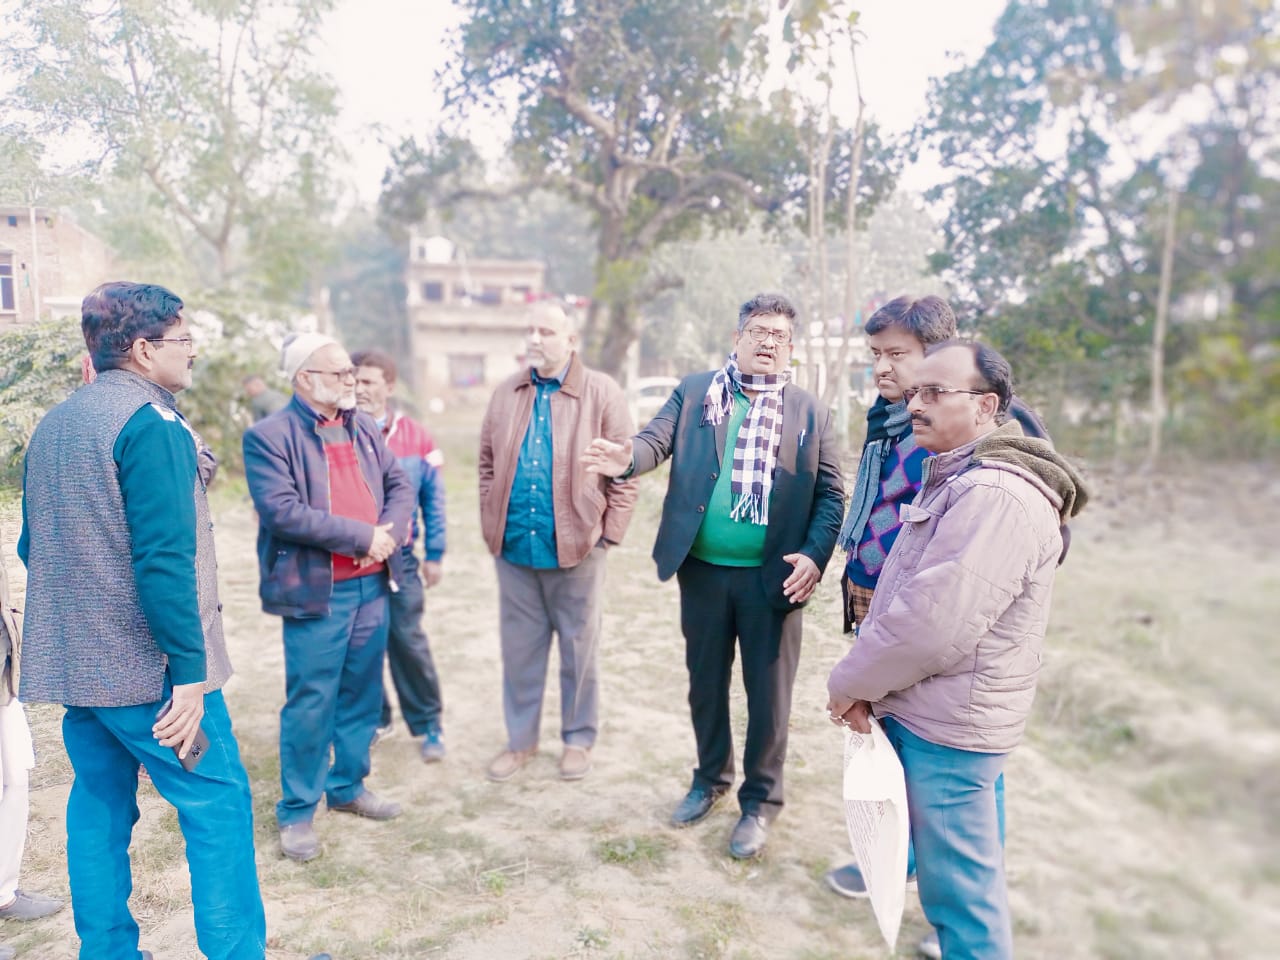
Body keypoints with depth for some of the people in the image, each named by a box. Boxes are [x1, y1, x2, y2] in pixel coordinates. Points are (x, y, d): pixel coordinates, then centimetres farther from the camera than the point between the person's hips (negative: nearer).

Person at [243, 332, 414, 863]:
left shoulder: (364, 427, 11)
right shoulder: (269, 436, -9)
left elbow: (399, 485, 10)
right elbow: (282, 510, -19)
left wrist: (388, 532, -10)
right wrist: (361, 536, -18)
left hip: (372, 585, 6)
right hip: (316, 592, -6)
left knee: (361, 693, 16)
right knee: (310, 703, 2)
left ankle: (348, 785, 34)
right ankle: (296, 812, 18)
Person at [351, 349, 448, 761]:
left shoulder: (414, 436, -1)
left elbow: (433, 498, 4)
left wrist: (434, 554, 3)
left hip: (398, 558, -1)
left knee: (407, 641, 2)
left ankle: (428, 723, 16)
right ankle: (373, 716, 29)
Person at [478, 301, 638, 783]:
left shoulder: (601, 393, -5)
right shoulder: (506, 393, 8)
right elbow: (488, 464, 14)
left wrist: (608, 534, -8)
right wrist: (491, 524, 7)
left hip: (576, 546, -3)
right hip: (514, 546, 4)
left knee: (578, 650, 11)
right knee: (518, 650, 14)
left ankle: (578, 739, 29)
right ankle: (520, 739, 31)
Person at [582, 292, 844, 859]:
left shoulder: (811, 412, 2)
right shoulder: (694, 392, 5)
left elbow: (831, 493, 1)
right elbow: (658, 440, -7)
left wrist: (814, 555, -14)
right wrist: (628, 457, -30)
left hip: (772, 576, -1)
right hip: (701, 570, 2)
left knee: (768, 694, 7)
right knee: (705, 682, 17)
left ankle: (760, 802, 28)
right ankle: (710, 778, 40)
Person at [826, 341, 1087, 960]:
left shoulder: (995, 494, -23)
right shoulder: (956, 477, 11)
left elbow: (933, 623, -28)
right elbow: (903, 597, 12)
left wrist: (849, 683, -12)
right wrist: (865, 681, 0)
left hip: (947, 724, -9)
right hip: (920, 707, 10)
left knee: (958, 881, 5)